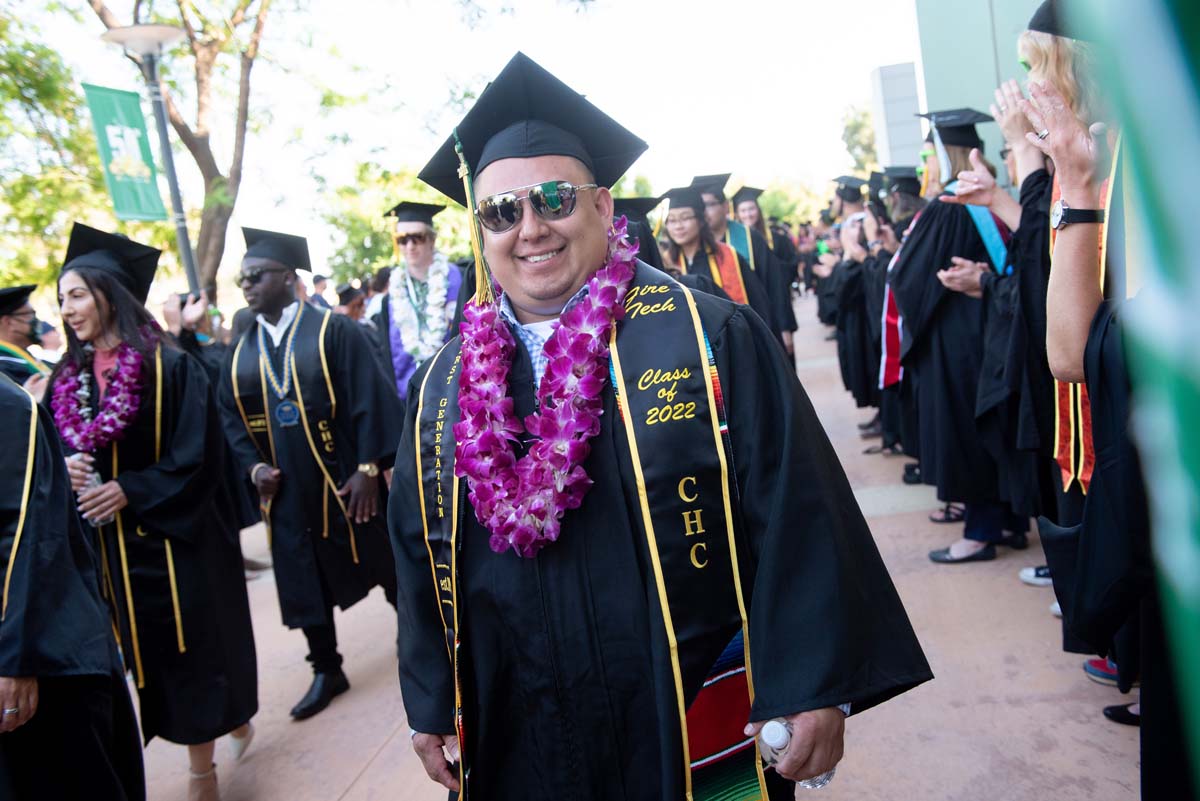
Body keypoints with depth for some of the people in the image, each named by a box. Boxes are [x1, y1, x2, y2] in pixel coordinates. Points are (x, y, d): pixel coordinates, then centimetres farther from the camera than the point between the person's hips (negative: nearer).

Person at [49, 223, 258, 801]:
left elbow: (198, 456, -13)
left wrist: (128, 491, -18)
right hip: (108, 544, 5)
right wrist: (65, 472, -11)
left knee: (192, 643, 5)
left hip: (174, 535, -5)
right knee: (149, 651, 10)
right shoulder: (66, 379, 7)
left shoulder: (169, 367, -10)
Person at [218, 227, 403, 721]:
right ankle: (326, 670, 30)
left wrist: (368, 467, -18)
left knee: (388, 568, 9)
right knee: (304, 583, 12)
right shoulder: (241, 351, 9)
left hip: (345, 482, -5)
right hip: (287, 493, 5)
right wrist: (254, 465, -6)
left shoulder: (335, 331, -7)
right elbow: (230, 416, 10)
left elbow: (371, 401, -12)